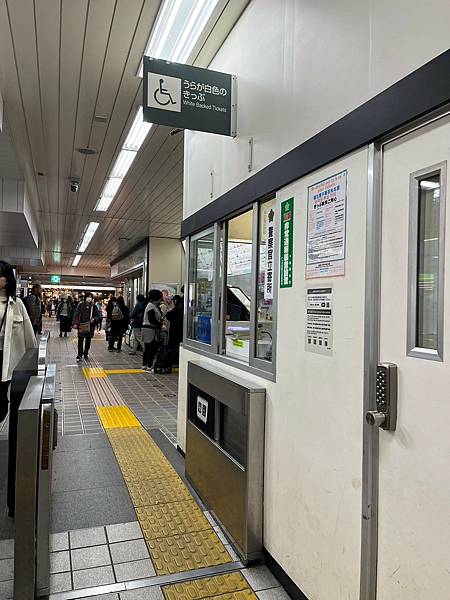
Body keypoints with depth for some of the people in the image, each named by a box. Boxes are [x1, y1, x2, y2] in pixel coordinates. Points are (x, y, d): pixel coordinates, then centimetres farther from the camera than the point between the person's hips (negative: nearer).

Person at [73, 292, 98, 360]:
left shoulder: (93, 306, 6)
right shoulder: (81, 304, 0)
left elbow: (96, 315, 12)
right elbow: (77, 314, -1)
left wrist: (94, 319, -9)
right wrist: (75, 323, -9)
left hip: (90, 325, 3)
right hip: (82, 325, -3)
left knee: (88, 340, 10)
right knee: (80, 340, -5)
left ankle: (86, 353, 23)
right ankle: (79, 355, -1)